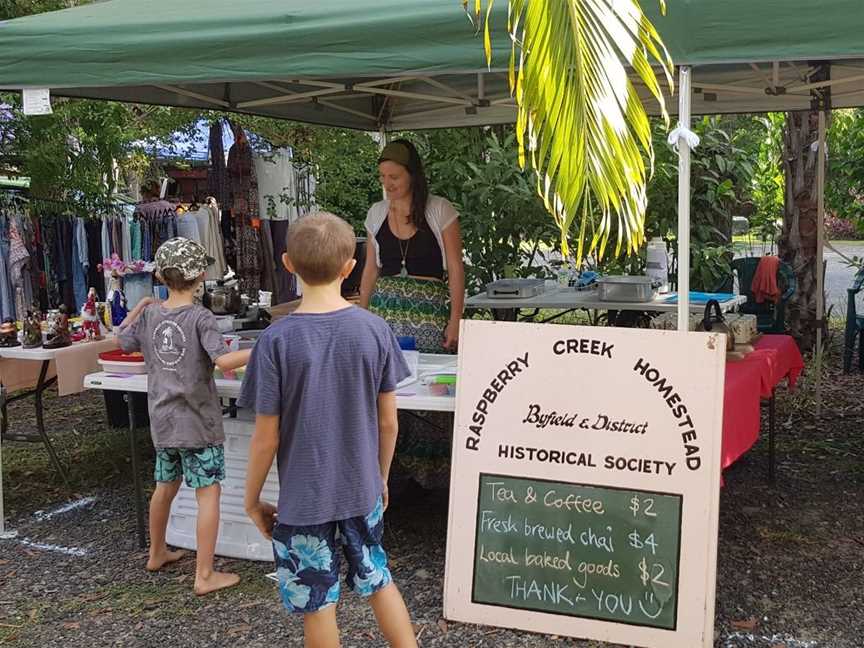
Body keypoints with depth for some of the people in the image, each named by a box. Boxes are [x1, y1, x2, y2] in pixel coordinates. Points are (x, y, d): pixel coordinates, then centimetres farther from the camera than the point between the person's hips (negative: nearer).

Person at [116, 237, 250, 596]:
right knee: (209, 493, 0)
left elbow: (121, 339, 19)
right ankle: (205, 575, 1)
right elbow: (224, 360, -28)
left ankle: (157, 553, 41)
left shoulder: (150, 315, 2)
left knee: (165, 486, 23)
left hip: (162, 421, 7)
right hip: (197, 422, -6)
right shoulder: (200, 317, -16)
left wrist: (140, 305, 27)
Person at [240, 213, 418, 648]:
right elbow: (388, 422, -1)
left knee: (318, 605, 13)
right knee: (379, 580, 23)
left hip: (303, 498, -2)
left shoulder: (277, 340, -17)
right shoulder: (375, 330, -9)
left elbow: (266, 438, -12)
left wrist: (252, 500, 3)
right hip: (362, 491, 3)